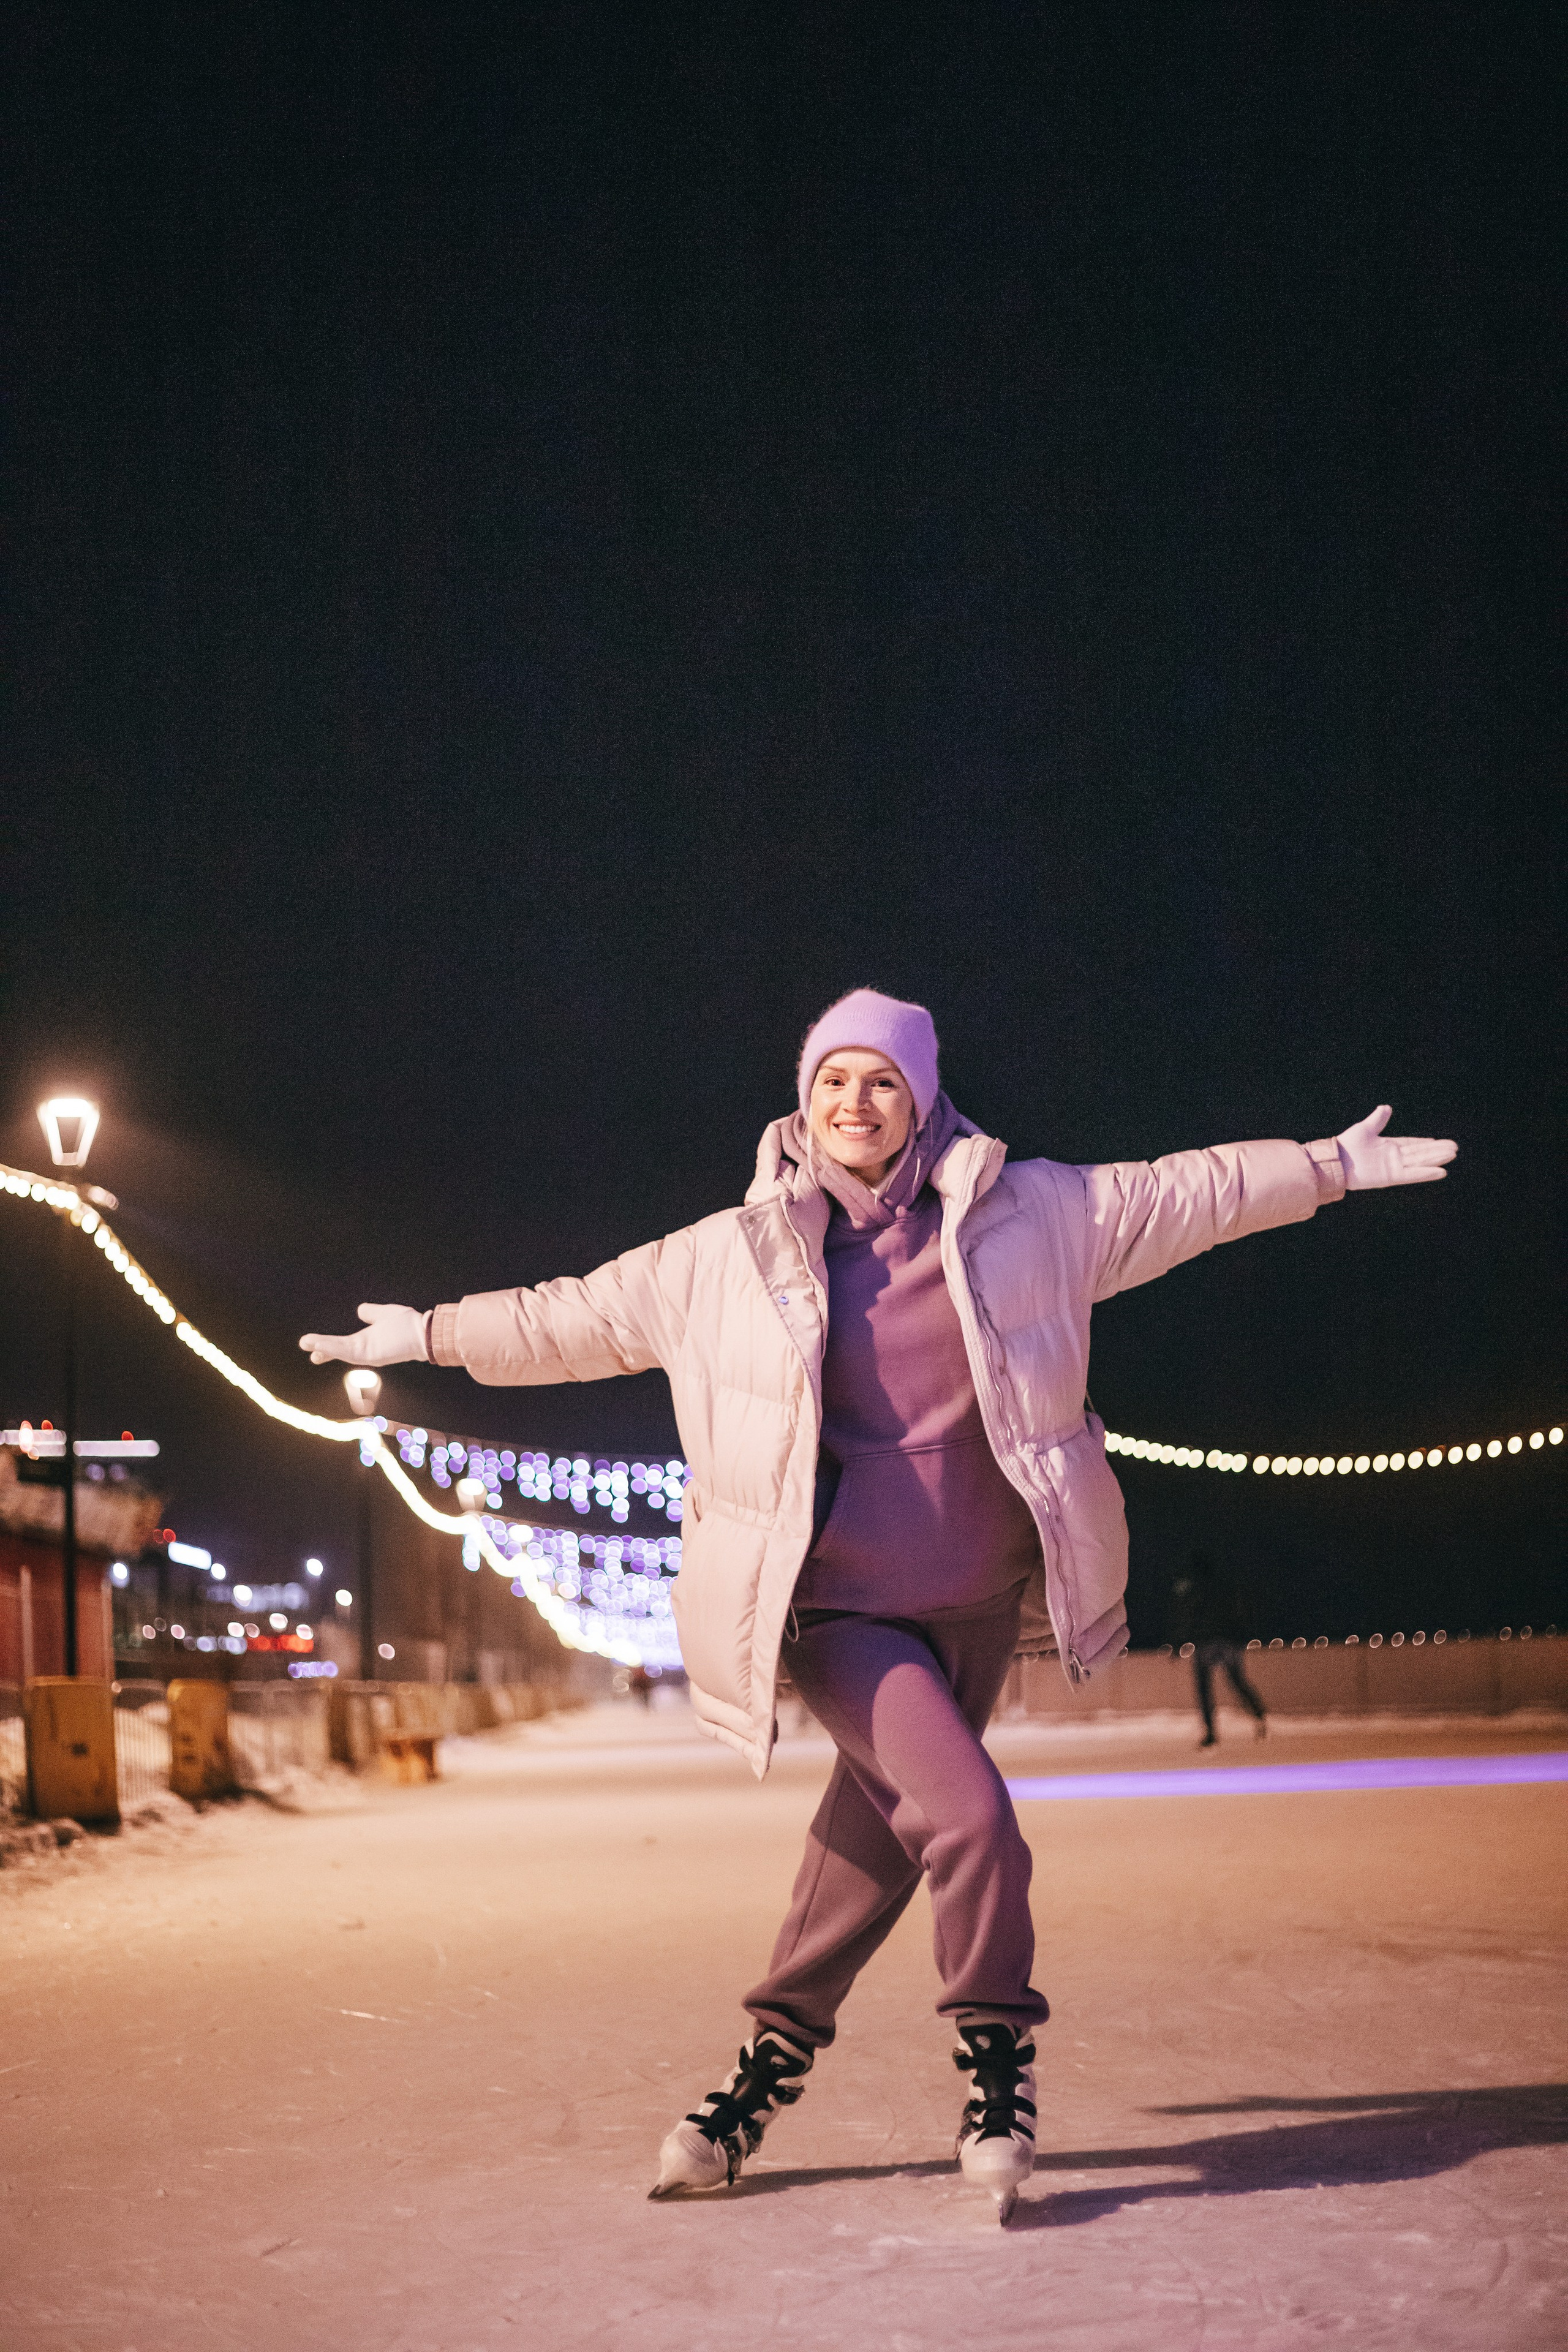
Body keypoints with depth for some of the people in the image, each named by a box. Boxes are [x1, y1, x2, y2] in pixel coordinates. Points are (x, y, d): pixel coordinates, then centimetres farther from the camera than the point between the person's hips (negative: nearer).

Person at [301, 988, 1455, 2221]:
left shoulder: (1026, 1213, 1)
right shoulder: (726, 1258, -1)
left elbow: (1185, 1193, 9)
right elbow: (577, 1317, 10)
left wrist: (1329, 1165, 11)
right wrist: (430, 1334, 15)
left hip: (976, 1600, 3)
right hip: (838, 1609, -3)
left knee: (876, 1838, 11)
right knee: (968, 1814, -19)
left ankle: (776, 2054, 29)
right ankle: (998, 2055, 3)